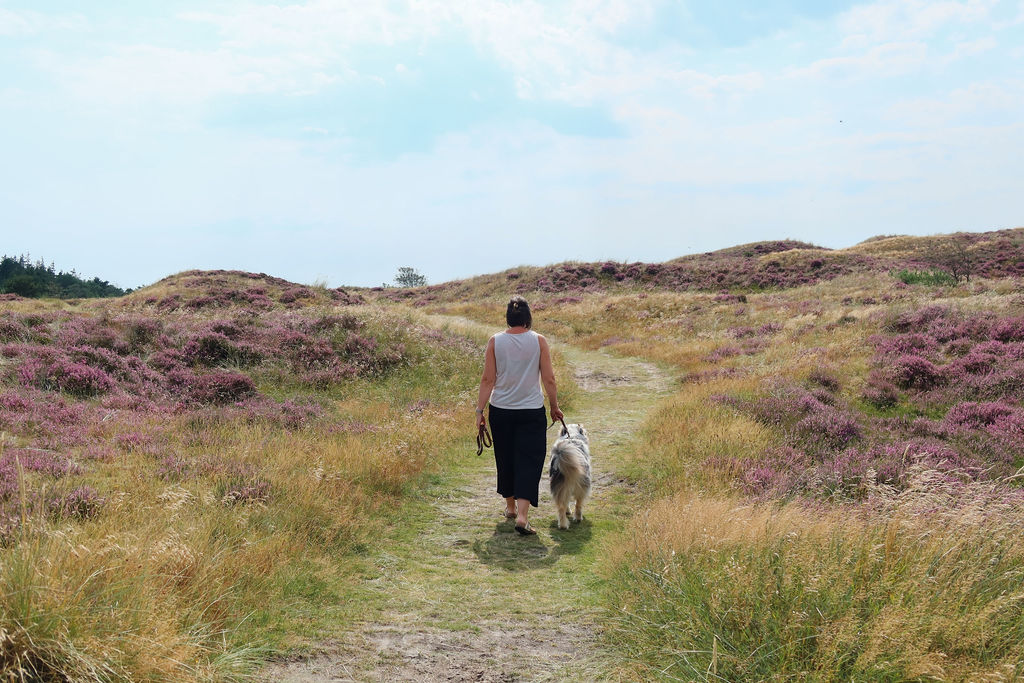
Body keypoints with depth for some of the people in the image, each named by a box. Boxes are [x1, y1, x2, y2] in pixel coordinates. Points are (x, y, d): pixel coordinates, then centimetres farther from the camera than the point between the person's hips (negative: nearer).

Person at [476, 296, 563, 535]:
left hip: (500, 410, 2)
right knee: (529, 461, -1)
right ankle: (522, 516, -13)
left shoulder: (495, 341, -3)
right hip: (532, 412, -2)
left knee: (505, 459, 17)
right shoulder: (539, 341, -5)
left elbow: (488, 379, -4)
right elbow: (549, 379, -4)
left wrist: (480, 410, 1)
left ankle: (510, 507, 33)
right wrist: (554, 407, 8)